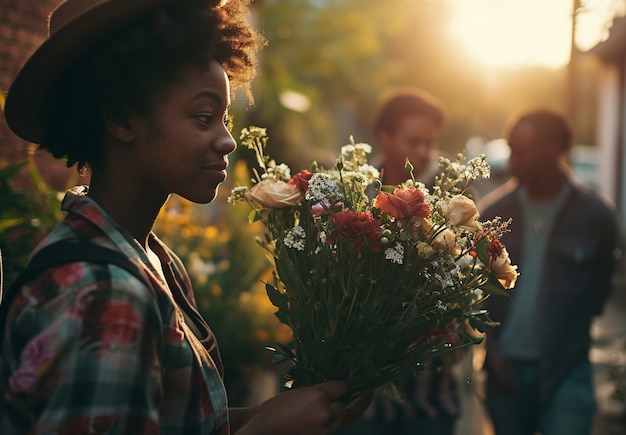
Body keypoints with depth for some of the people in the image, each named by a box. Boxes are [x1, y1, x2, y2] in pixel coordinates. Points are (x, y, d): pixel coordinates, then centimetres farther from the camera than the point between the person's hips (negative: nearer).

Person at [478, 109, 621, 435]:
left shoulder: (596, 216, -6)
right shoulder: (491, 212, -2)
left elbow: (600, 286, 8)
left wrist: (571, 336, 6)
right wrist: (491, 347, 0)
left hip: (566, 369, -2)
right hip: (505, 365, 2)